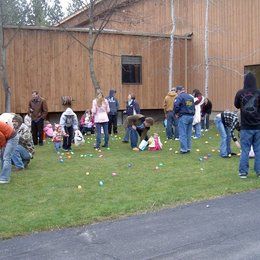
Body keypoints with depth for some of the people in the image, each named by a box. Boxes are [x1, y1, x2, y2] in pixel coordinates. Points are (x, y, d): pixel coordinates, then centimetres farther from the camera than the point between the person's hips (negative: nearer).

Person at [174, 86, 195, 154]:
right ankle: (188, 148, 17)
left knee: (183, 134, -2)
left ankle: (184, 149, -2)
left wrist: (176, 113, -4)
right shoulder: (191, 97, 16)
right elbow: (193, 107, 19)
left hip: (183, 117, -7)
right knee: (188, 134, 13)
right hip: (191, 116, 7)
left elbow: (176, 105, -19)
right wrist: (192, 113, 17)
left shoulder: (180, 96, -8)